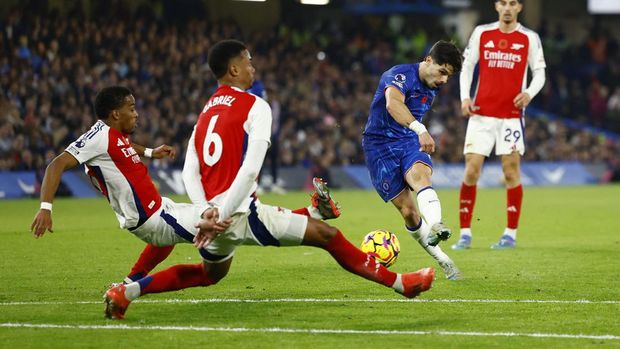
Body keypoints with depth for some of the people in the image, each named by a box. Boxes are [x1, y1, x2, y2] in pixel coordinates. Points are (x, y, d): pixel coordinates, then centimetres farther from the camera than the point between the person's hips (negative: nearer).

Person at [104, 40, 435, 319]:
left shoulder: (206, 111, 18)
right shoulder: (255, 106, -4)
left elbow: (190, 172, 8)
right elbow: (250, 170, -16)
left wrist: (209, 214, -3)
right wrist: (222, 217, -16)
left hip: (214, 216, 7)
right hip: (241, 214, -7)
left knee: (211, 275, 33)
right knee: (326, 235, -3)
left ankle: (128, 291, 20)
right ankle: (399, 282, -2)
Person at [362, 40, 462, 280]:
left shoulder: (432, 88, 9)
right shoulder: (400, 75, -18)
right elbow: (393, 104, -40)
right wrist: (420, 129, -54)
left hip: (410, 142, 5)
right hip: (380, 145, -4)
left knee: (421, 176, -31)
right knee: (408, 211, -9)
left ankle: (435, 226, -58)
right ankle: (442, 260, 5)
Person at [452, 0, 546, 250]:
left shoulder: (529, 38, 3)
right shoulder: (481, 33, 6)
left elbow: (539, 72, 6)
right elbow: (467, 67, 11)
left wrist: (529, 93, -14)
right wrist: (465, 97, -3)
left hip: (511, 115, -1)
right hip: (481, 113, 1)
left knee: (511, 171, -3)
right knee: (471, 171, -4)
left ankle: (510, 234, 5)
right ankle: (465, 234, 2)